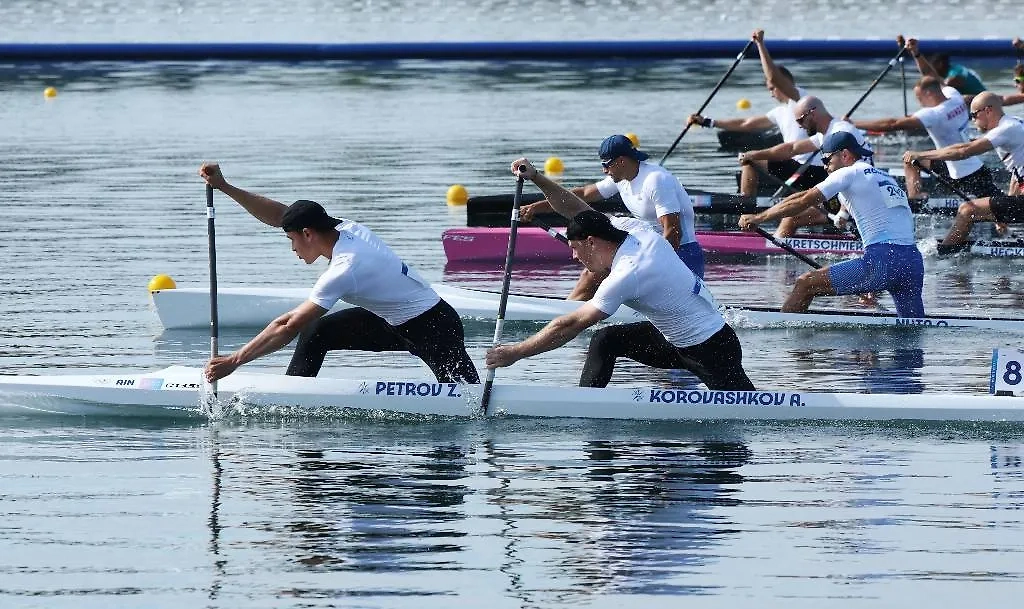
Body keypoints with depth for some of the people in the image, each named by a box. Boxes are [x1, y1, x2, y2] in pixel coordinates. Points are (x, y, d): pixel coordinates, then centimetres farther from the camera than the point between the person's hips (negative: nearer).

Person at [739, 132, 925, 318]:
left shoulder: (850, 173, 4)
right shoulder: (885, 178, 27)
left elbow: (803, 202, 4)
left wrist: (758, 218, 12)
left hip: (882, 261, -8)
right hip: (913, 261, 8)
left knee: (806, 284, 0)